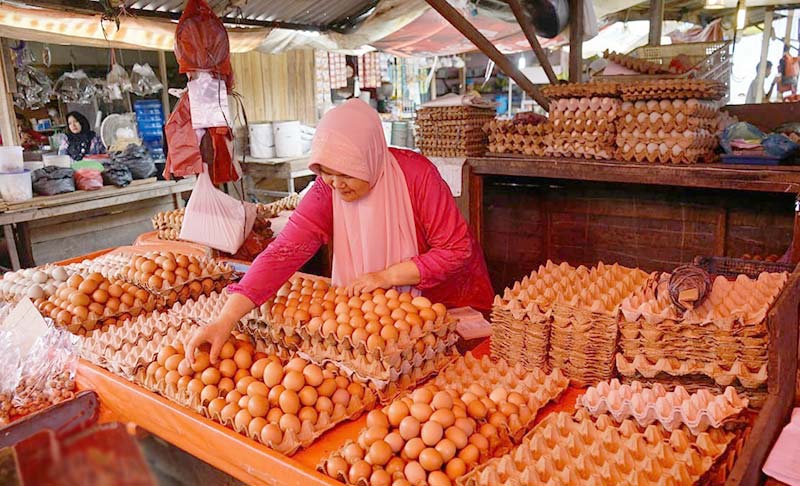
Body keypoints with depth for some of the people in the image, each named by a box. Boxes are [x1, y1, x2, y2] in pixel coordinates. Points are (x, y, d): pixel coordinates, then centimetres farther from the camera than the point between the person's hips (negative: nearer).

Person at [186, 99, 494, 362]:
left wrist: (386, 276, -28)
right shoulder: (326, 192, -19)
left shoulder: (416, 174, -26)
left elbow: (457, 249, -23)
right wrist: (224, 321, -38)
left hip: (446, 299, -2)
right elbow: (283, 253, -28)